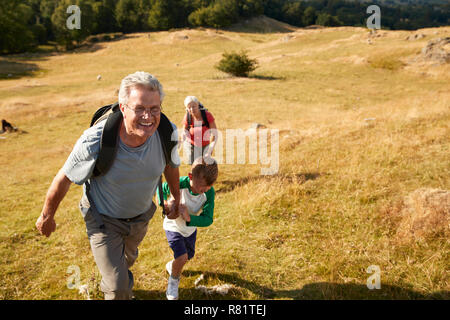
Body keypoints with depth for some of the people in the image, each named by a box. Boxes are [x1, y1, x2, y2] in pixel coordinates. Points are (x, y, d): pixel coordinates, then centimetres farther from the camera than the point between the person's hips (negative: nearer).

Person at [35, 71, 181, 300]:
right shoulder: (95, 141, -36)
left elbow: (170, 166, -2)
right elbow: (64, 178, -18)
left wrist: (176, 200, 13)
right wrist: (47, 216, -3)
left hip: (141, 216, 5)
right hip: (104, 219, -4)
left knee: (127, 260, 33)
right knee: (117, 289, -3)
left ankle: (109, 284, 68)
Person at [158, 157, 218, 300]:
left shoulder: (209, 192, -29)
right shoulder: (178, 184, -36)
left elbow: (208, 219, -30)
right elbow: (162, 188, -11)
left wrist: (189, 218, -44)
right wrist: (164, 203, -24)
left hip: (191, 227, 4)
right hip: (174, 226, -4)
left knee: (189, 256, 24)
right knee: (182, 257, -18)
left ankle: (171, 265, 58)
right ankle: (173, 280, 14)